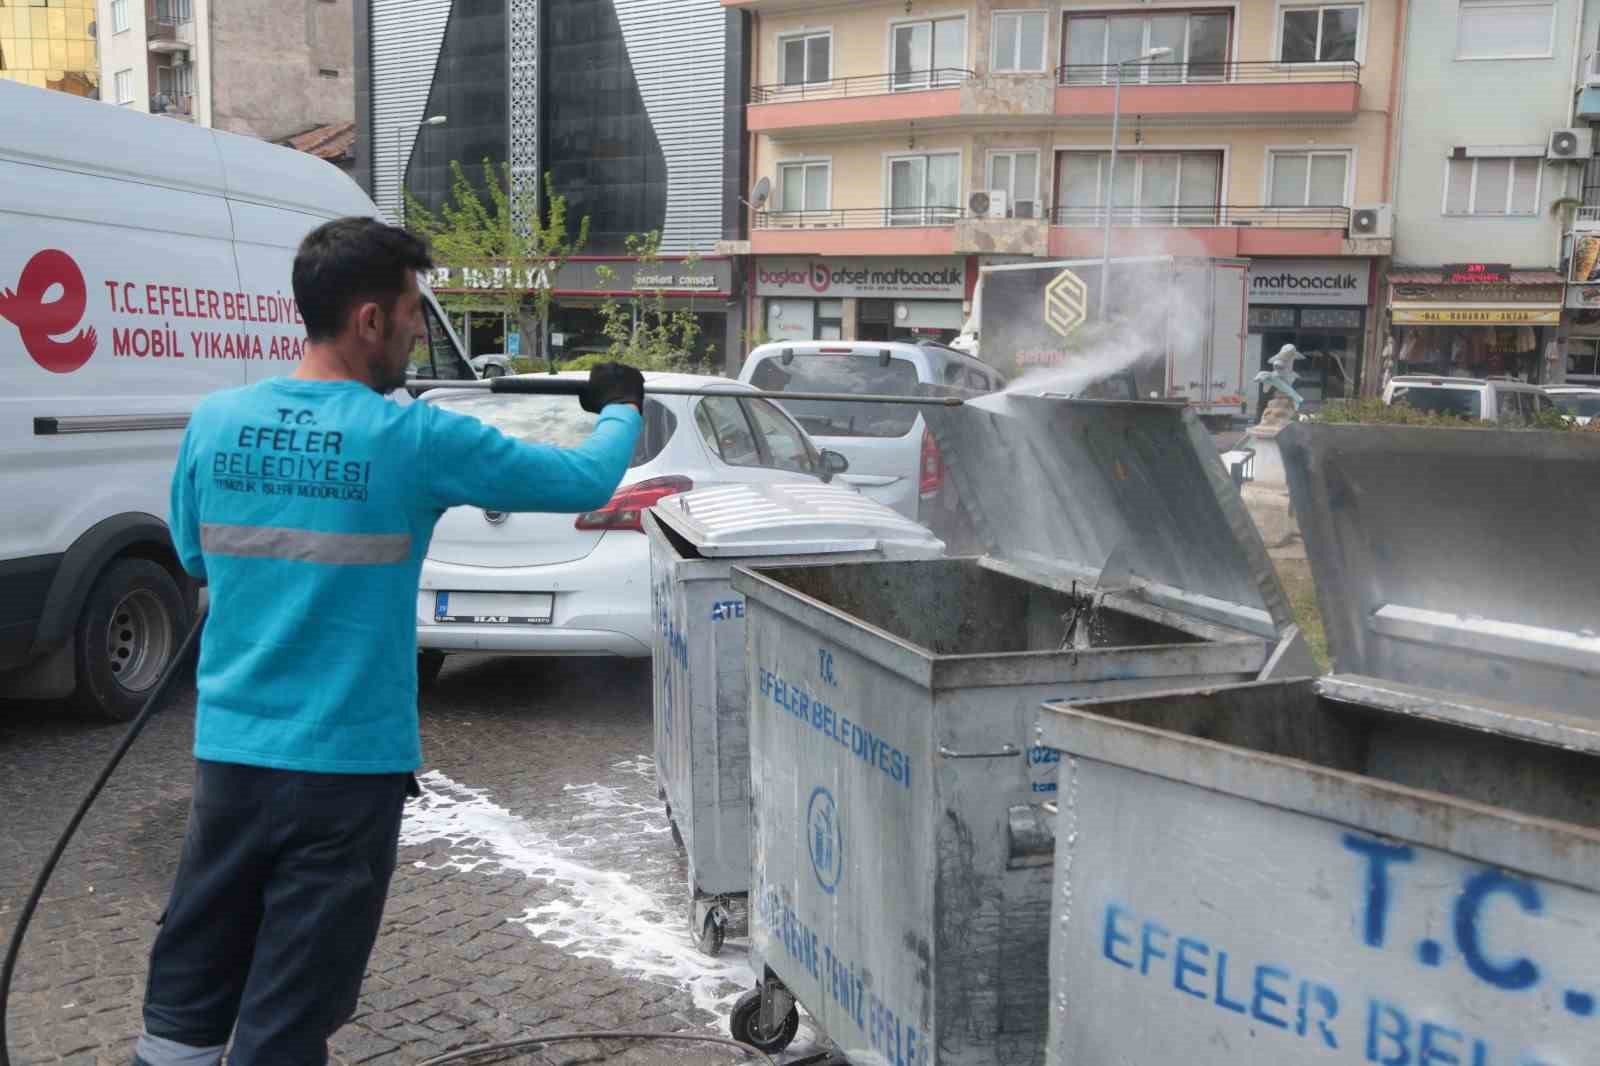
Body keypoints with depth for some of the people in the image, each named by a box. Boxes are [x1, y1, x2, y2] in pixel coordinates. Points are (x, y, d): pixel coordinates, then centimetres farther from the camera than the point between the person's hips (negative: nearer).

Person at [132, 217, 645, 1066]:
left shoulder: (215, 422, -1)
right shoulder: (414, 441, -14)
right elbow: (585, 481, -5)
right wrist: (622, 410, 15)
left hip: (230, 748, 5)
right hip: (347, 763, -4)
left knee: (189, 996, 18)